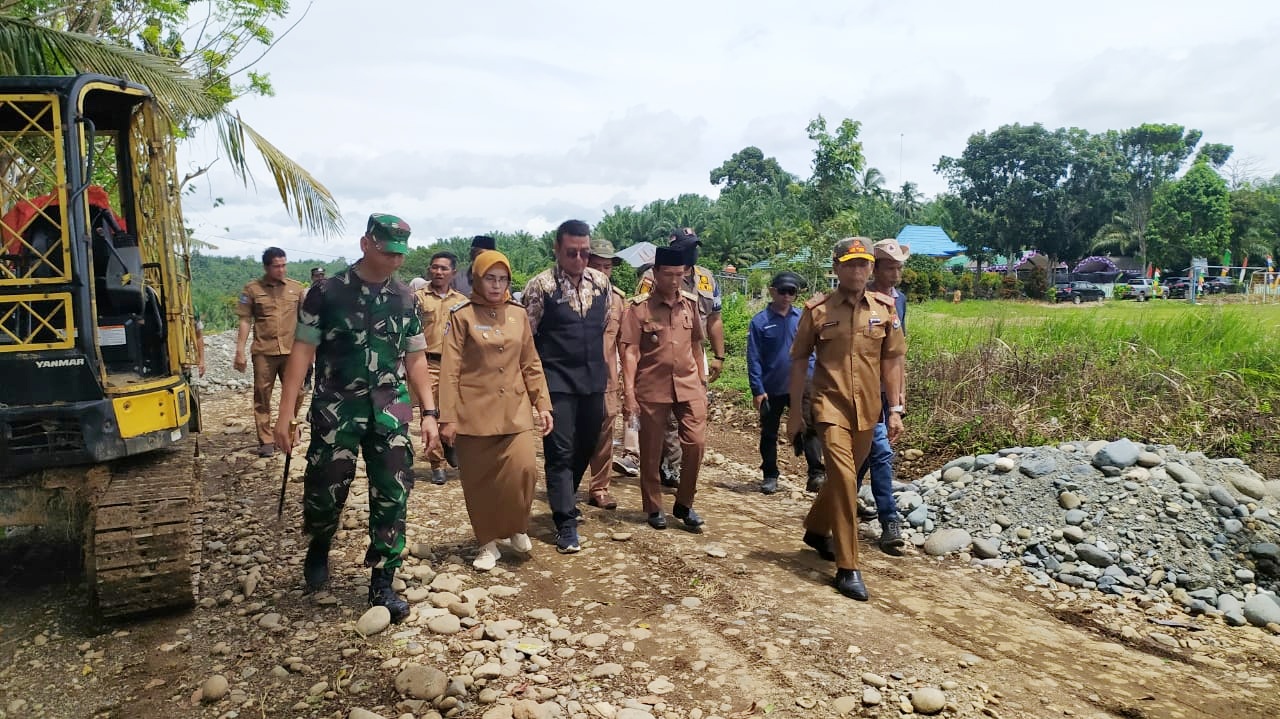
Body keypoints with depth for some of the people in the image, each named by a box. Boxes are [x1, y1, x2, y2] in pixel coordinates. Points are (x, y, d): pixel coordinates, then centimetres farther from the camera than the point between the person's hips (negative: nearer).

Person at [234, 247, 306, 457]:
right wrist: (240, 351, -3)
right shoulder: (252, 289, 3)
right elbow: (245, 321, 3)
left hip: (291, 351, 1)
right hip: (264, 351, -1)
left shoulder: (296, 288, 8)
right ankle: (265, 441, 10)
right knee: (262, 396, 2)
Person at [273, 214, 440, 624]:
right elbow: (303, 351, -3)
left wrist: (429, 413, 5)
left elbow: (415, 359, 11)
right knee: (326, 492, 1)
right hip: (335, 409, -2)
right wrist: (286, 413, -8)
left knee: (392, 496, 0)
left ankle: (382, 585, 14)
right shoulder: (327, 292, -3)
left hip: (390, 411, 3)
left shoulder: (405, 298, 6)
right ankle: (319, 547, 36)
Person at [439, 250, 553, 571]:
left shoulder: (519, 314, 7)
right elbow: (449, 370, -6)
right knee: (479, 481, 5)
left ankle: (516, 528, 15)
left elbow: (531, 364, 11)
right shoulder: (461, 315, -4)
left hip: (515, 409, 3)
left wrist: (543, 404, 5)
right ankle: (488, 544, 23)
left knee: (524, 468, -11)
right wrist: (447, 417, -11)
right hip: (475, 411, -2)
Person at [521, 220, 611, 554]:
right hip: (558, 382, -5)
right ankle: (565, 523, 6)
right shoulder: (540, 286, -9)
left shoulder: (601, 282, 6)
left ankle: (565, 498, 41)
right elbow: (526, 338, -6)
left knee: (586, 446, 17)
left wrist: (609, 366, 13)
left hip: (593, 380, 5)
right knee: (560, 451, -3)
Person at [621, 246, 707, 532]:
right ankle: (654, 507, 24)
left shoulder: (690, 303, 7)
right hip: (651, 388, -3)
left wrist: (701, 382, 13)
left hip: (688, 386, 3)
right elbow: (630, 352, -9)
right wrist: (629, 393, -15)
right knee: (651, 451, 7)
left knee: (696, 442, -3)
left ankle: (684, 504, 15)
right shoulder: (638, 307, -6)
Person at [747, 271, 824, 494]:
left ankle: (816, 474, 0)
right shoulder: (760, 321, -7)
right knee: (769, 434, 11)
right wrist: (757, 390, -9)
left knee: (811, 429, -8)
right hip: (771, 389, -1)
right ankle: (770, 476, 25)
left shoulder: (802, 318, 0)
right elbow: (754, 359, -6)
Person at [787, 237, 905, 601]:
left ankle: (816, 529, 44)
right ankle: (847, 569, -5)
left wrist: (895, 409, 3)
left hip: (867, 409, 4)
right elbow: (799, 361, 1)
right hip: (831, 407, -4)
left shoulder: (884, 309, 3)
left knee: (843, 477, 18)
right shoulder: (816, 309, -5)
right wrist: (794, 411, 1)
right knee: (844, 479, -13)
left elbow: (891, 361, 7)